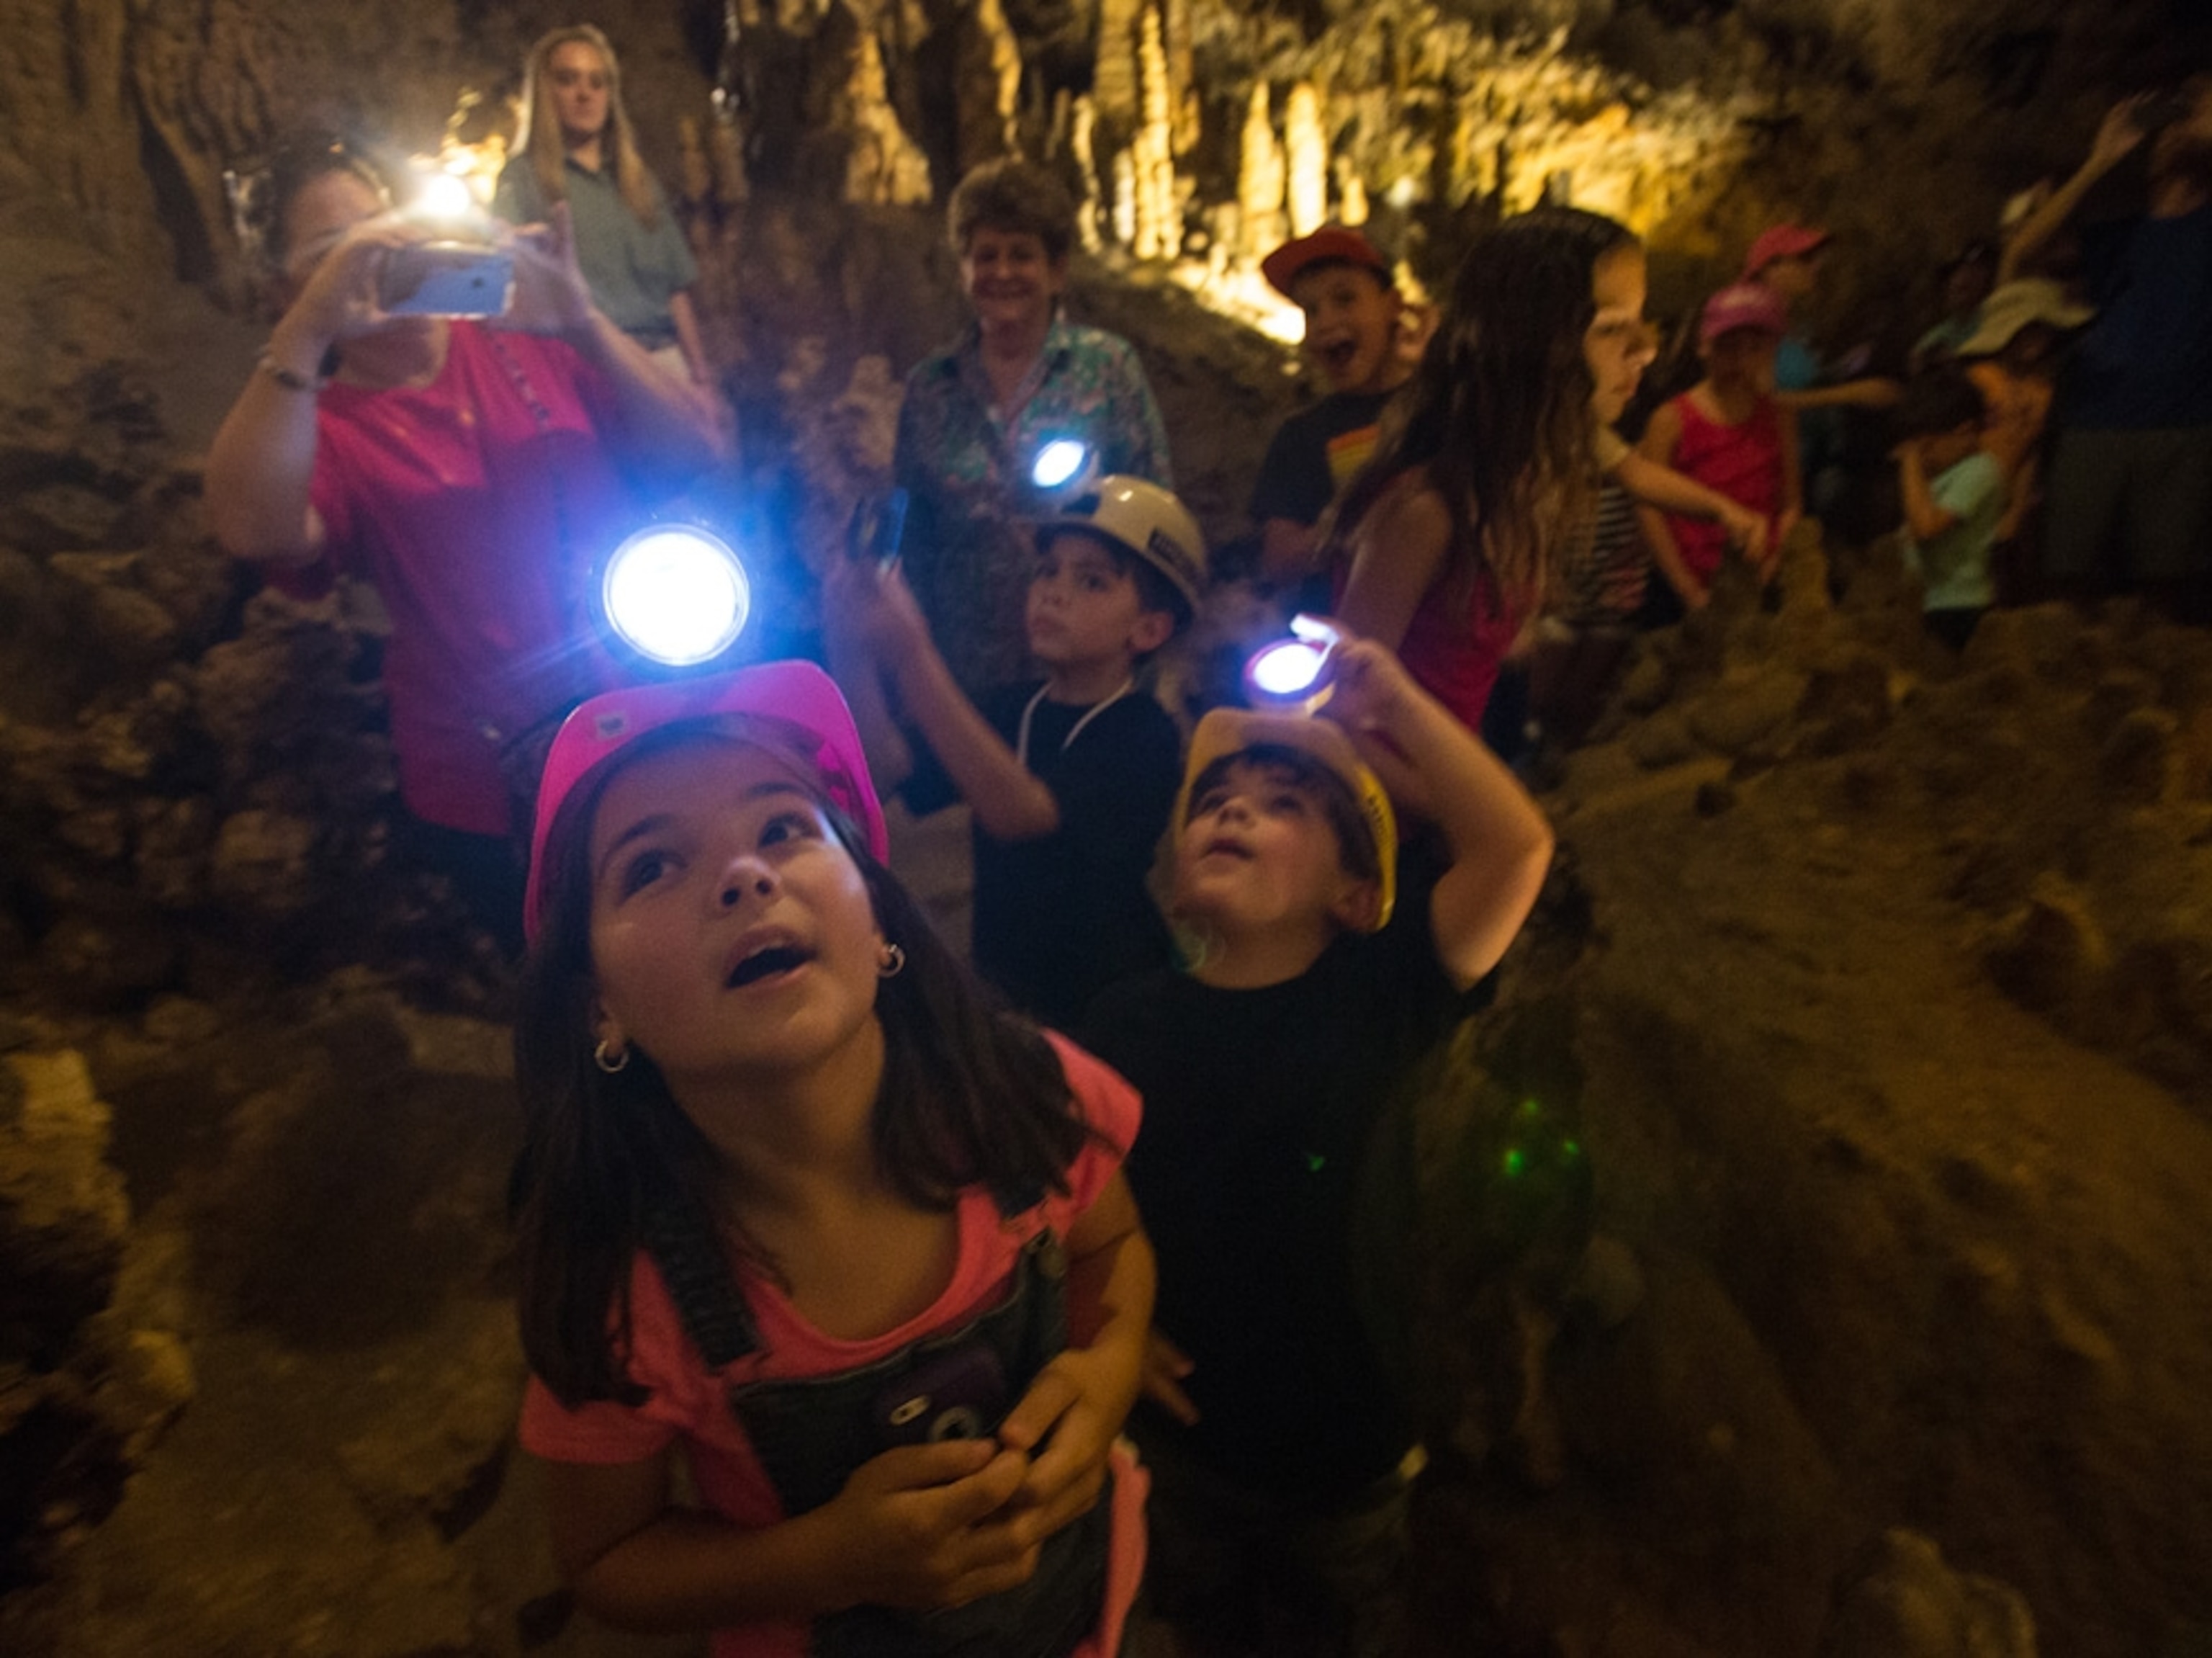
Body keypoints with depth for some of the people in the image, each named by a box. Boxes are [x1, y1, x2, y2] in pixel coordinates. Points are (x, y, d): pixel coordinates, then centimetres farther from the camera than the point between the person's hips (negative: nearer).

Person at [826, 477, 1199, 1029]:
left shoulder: (1145, 735, -14)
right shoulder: (1010, 708, 5)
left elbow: (1018, 813, -30)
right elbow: (897, 774, -7)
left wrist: (911, 655, -35)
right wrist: (853, 651, -21)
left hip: (1103, 1004, -5)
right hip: (999, 982, 5)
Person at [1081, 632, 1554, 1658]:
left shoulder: (1377, 997, -18)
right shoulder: (1129, 1019, -12)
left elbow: (1515, 846, -29)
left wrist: (1389, 699, -25)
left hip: (1347, 1447, -1)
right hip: (1176, 1438, 2)